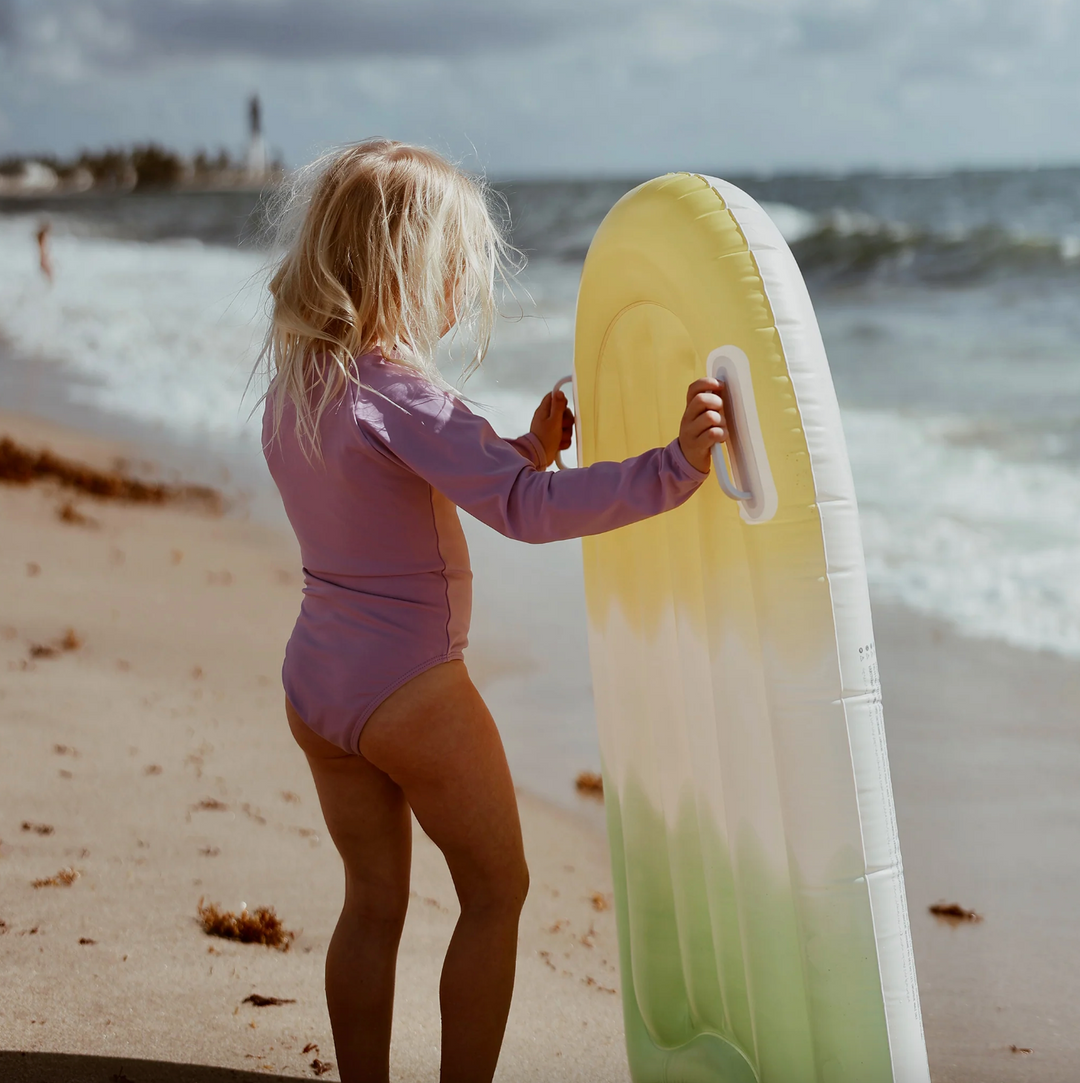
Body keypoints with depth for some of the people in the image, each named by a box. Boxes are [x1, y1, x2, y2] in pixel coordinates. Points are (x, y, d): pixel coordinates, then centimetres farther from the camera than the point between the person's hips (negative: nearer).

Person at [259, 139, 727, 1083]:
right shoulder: (398, 393, -21)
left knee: (374, 902, 18)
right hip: (409, 690, -8)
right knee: (496, 891, 10)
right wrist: (672, 467, -36)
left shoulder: (291, 390, 6)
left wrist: (526, 449, 16)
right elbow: (528, 510, -33)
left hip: (313, 681, 8)